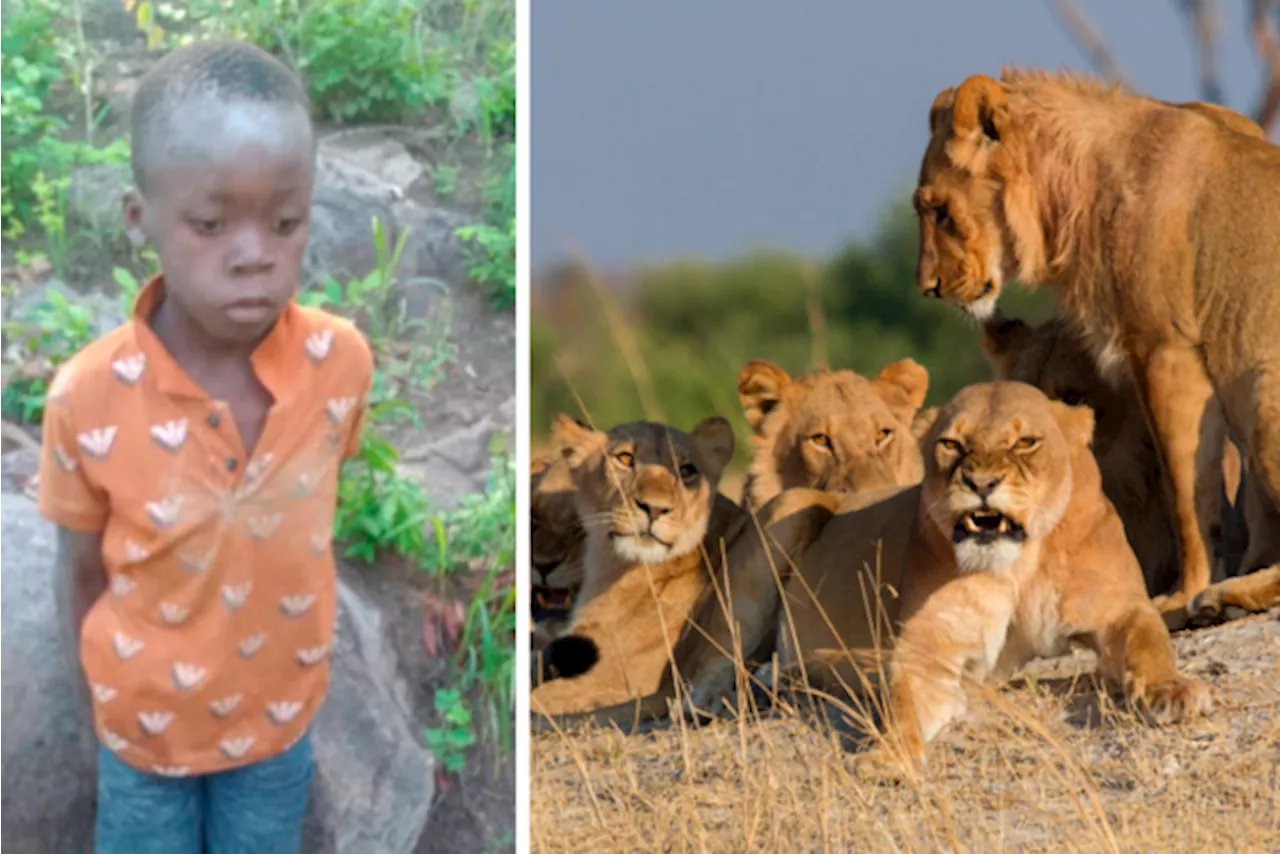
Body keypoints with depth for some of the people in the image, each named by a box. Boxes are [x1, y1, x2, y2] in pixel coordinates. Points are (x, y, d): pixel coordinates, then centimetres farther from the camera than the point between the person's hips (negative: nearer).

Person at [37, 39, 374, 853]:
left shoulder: (342, 361, -21)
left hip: (278, 712, 2)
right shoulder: (89, 397, -27)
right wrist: (97, 707, 2)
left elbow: (314, 513, -2)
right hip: (145, 720, -2)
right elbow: (83, 574, -11)